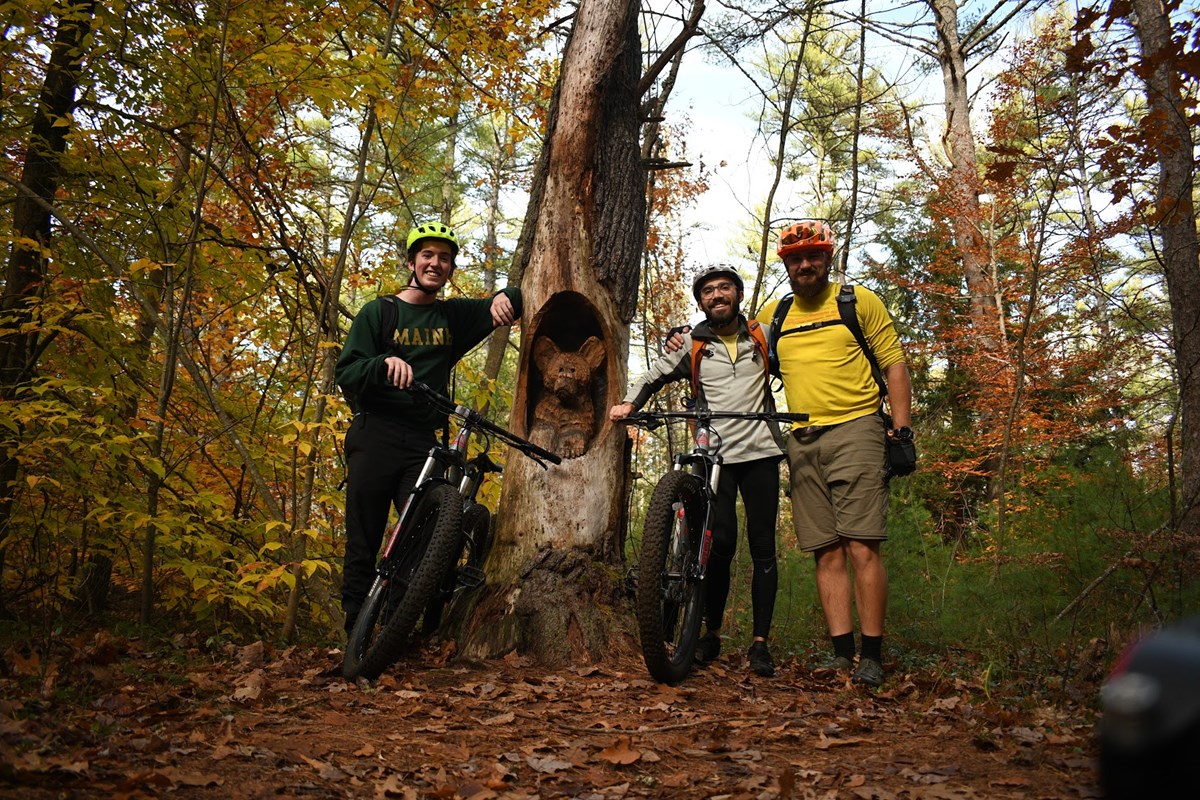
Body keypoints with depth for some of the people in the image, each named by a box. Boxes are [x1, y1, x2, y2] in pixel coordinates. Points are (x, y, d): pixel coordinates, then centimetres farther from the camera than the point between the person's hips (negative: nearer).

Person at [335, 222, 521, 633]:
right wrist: (385, 362, -23)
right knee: (363, 545, 1)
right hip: (375, 436, -2)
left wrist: (504, 298, -3)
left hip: (423, 443, 2)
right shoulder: (379, 312, 5)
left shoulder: (454, 315, 13)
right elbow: (346, 374, -3)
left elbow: (513, 304, 21)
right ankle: (354, 634, 10)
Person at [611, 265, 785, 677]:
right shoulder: (692, 344, 8)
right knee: (721, 544, -7)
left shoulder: (762, 337, 11)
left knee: (762, 546, -1)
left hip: (760, 451, 1)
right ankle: (712, 633, 11)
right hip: (715, 455, -1)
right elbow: (655, 375, 10)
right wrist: (629, 404, -8)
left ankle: (760, 642, 6)